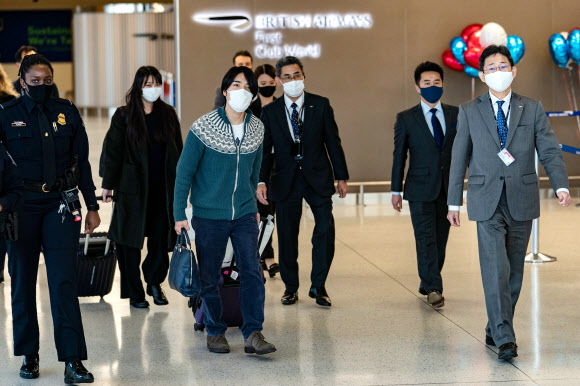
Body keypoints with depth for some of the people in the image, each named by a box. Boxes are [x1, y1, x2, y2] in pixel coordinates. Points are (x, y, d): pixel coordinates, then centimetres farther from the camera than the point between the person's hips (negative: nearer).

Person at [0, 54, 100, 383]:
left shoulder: (67, 113, 7)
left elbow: (82, 161, 11)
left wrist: (92, 206, 10)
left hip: (61, 205, 0)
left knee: (64, 282, -7)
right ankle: (29, 355, 21)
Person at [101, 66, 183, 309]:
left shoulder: (168, 114, 8)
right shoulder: (124, 116, -2)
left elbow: (177, 150, 12)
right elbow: (113, 151, -2)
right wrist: (108, 185, -4)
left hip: (163, 188, 3)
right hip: (133, 186, -3)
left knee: (161, 238, 3)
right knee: (131, 241, 3)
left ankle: (154, 282, 25)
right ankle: (134, 293, 13)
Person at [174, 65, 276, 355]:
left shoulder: (256, 129, 3)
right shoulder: (203, 128, -10)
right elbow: (184, 172, -5)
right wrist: (179, 215, -6)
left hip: (244, 215, 3)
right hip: (209, 216, -3)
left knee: (252, 271, -7)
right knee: (209, 277, 5)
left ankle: (253, 334, -4)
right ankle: (215, 332, 20)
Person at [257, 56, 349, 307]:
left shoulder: (321, 105, 2)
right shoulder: (270, 112, 2)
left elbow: (333, 142, 5)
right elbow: (264, 150, 3)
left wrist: (341, 176, 3)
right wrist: (261, 181, -9)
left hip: (318, 178, 0)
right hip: (285, 181, 0)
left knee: (325, 228, -9)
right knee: (287, 235, 5)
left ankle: (318, 286, 3)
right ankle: (290, 287, 20)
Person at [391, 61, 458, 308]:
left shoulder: (455, 115, 7)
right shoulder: (406, 119, 1)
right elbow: (399, 155, 3)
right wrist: (396, 190, 2)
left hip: (448, 188, 3)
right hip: (420, 190, -3)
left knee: (440, 239, 9)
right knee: (426, 239, -10)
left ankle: (427, 285, 23)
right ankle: (434, 289, -10)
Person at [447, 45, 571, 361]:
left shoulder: (532, 109, 6)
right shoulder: (469, 112, 5)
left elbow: (550, 151, 1)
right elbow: (459, 158, 8)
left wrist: (561, 186, -15)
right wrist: (454, 202, 7)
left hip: (522, 201, 2)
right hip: (487, 202, -2)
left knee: (514, 271, 8)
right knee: (495, 269, -13)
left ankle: (496, 329, 23)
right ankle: (504, 338, -13)